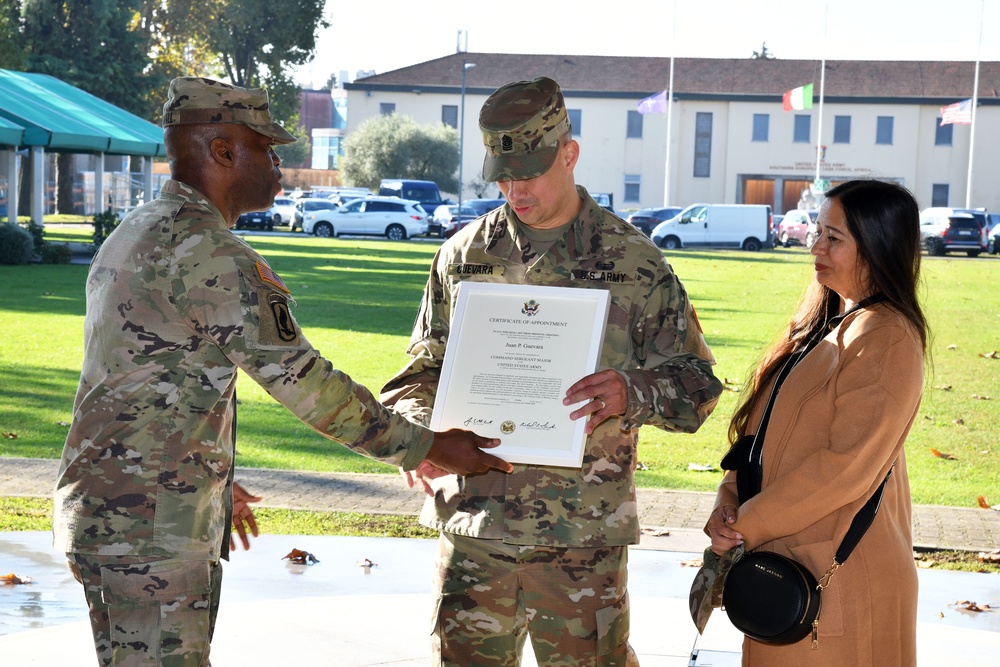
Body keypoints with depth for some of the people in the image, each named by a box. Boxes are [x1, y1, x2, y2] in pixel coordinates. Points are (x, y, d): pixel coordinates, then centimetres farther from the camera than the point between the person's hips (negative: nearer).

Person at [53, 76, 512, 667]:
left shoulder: (138, 233, 15)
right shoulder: (207, 253, -18)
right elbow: (304, 383, -18)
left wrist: (212, 481, 31)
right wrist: (427, 447, -9)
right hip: (148, 529, -10)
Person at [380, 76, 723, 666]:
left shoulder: (635, 262, 1)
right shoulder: (463, 256, 9)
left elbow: (697, 382, 1)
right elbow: (425, 369, 15)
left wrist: (634, 391, -20)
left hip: (585, 536, -2)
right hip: (474, 527, 2)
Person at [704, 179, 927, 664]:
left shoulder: (886, 340, -16)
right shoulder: (823, 325, 14)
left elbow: (846, 465, -22)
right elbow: (763, 432, 13)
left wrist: (748, 524, -16)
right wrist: (730, 503, -3)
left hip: (838, 579, -9)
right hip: (787, 565, 9)